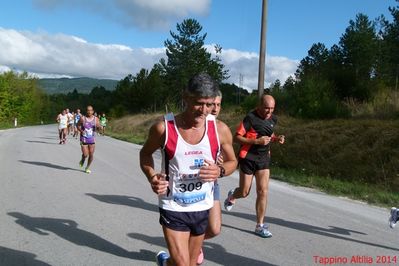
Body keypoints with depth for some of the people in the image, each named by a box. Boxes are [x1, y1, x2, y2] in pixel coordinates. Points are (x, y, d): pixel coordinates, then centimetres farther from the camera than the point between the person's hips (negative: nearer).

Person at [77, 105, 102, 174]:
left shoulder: (95, 119, -1)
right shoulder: (82, 118, -5)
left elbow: (99, 127, -4)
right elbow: (78, 125, 5)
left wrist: (99, 126, -27)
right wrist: (81, 130, -14)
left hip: (92, 139, 2)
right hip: (84, 139, -2)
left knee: (91, 155, 1)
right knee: (85, 154, -8)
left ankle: (87, 168, 22)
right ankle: (82, 160, 29)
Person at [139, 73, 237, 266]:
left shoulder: (220, 130, -10)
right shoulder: (163, 128, -16)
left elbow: (232, 161, 6)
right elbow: (145, 154, 3)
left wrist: (220, 171, -17)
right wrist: (152, 178, -16)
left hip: (202, 208, 3)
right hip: (173, 208, -3)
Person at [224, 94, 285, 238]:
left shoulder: (273, 119, 6)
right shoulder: (250, 118, -15)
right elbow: (237, 137, -14)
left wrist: (276, 138, 1)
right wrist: (257, 141, -24)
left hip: (264, 159, 5)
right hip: (248, 158, -5)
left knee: (263, 191, -2)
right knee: (244, 192, 5)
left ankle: (260, 226, 8)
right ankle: (232, 196, 42)